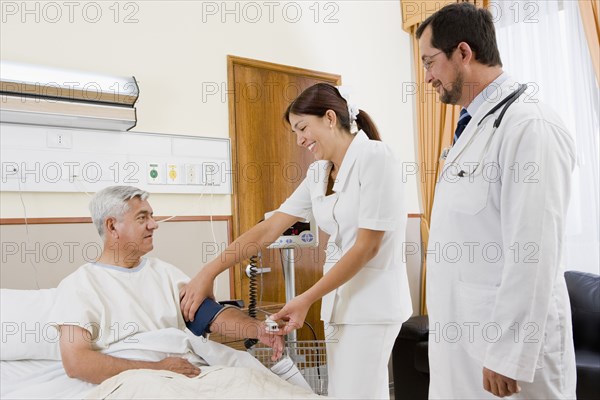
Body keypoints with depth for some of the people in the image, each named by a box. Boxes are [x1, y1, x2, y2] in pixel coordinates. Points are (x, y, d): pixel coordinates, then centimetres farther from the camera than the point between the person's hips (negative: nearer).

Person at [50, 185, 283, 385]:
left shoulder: (164, 272, 18)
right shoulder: (80, 284, 2)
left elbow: (211, 313, 8)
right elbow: (75, 362, -10)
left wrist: (258, 329, -11)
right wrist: (158, 369, -15)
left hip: (193, 373, 5)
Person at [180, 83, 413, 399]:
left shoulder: (374, 158, -13)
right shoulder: (318, 173, 9)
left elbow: (367, 247, -16)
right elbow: (270, 228, 5)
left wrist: (306, 299, -17)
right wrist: (208, 272, -1)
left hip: (371, 299, -7)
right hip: (341, 296, 7)